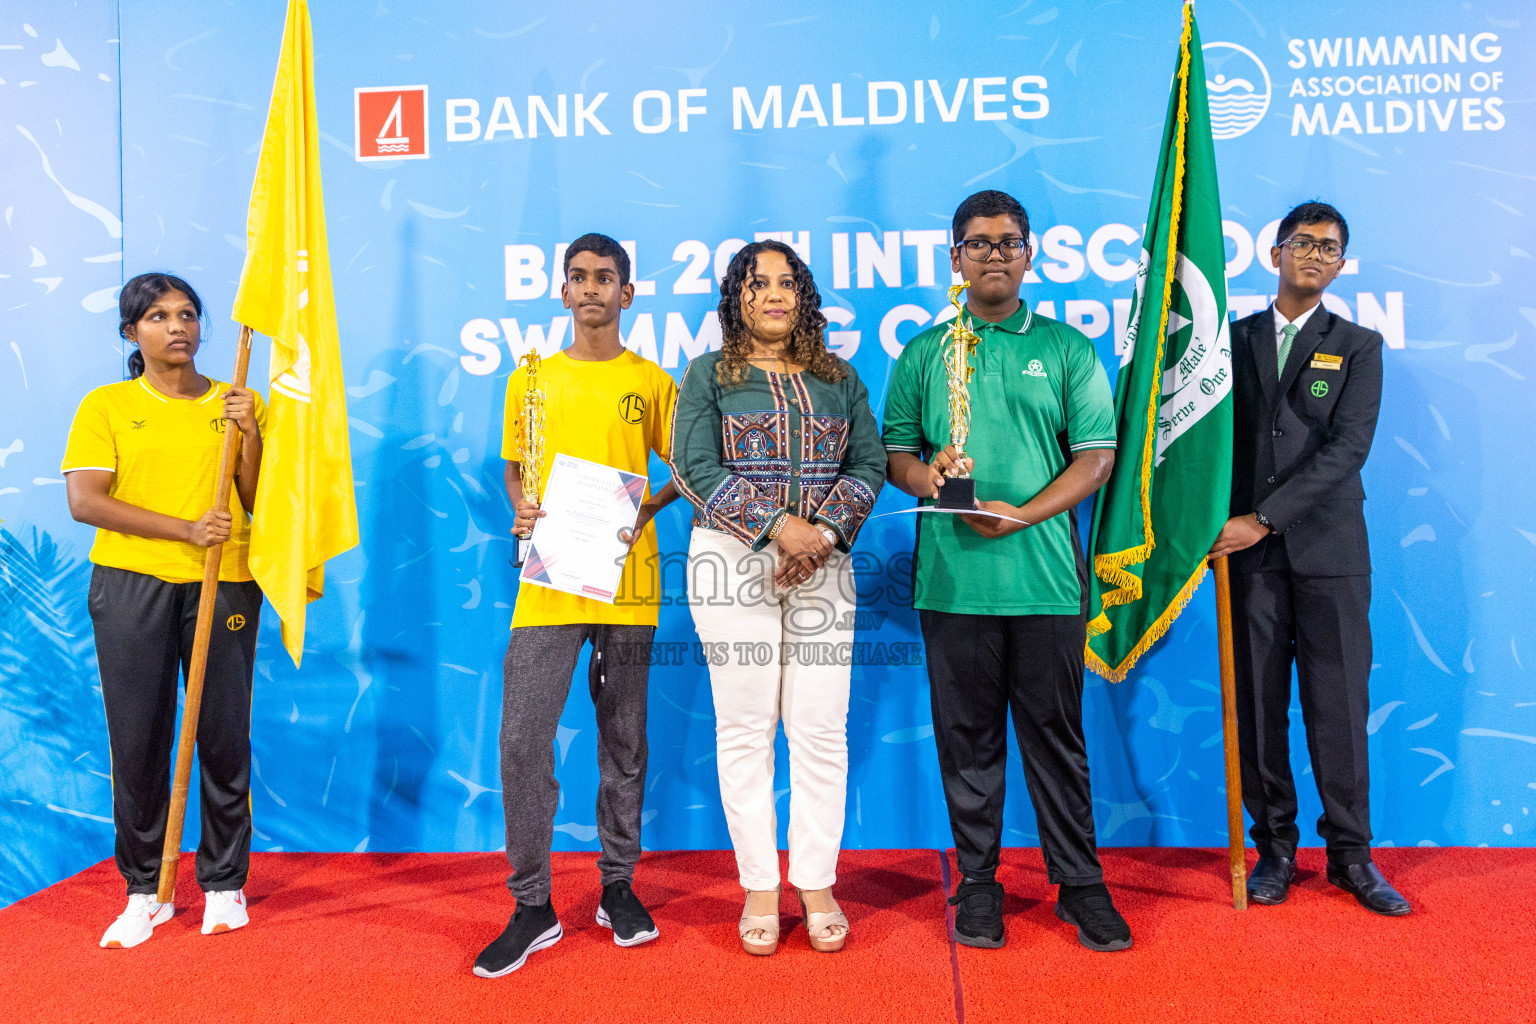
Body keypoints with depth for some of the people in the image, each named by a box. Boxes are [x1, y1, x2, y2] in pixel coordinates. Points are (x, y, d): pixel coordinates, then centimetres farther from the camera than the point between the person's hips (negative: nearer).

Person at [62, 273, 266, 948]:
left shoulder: (239, 405, 10)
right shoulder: (105, 406, 6)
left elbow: (258, 503, 7)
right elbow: (83, 500, -5)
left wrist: (251, 436, -8)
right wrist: (184, 528, -14)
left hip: (223, 584, 1)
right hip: (130, 584, 0)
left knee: (225, 735, 2)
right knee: (137, 738, 2)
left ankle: (224, 883, 17)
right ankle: (145, 890, 18)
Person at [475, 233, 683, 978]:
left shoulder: (651, 382, 7)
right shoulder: (530, 380, 11)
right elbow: (513, 468, 18)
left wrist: (646, 507, -8)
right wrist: (521, 511, -2)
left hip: (626, 583, -1)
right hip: (547, 581, 1)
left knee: (624, 740, 9)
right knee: (522, 738, -4)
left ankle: (618, 885, 26)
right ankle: (532, 905, 10)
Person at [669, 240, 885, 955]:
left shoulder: (839, 379, 15)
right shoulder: (709, 375, 6)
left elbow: (869, 464, 7)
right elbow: (694, 469, -5)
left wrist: (825, 531, -11)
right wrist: (777, 526, -15)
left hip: (822, 566, 2)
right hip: (733, 563, -2)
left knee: (821, 729, 2)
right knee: (745, 729, 1)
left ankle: (817, 884, 15)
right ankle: (759, 887, 13)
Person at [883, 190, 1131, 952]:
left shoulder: (1067, 349, 8)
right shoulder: (923, 353, 12)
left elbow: (1097, 455, 2)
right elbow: (895, 453, 11)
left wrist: (1021, 515, -12)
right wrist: (925, 474, -13)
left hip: (1044, 572, -1)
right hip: (952, 571, 1)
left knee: (1055, 732, 6)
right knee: (967, 733, 8)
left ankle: (1079, 883, 20)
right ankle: (977, 882, 21)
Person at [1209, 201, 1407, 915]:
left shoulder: (1358, 346, 8)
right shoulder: (1233, 338, 13)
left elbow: (1345, 448, -5)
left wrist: (1263, 518, -14)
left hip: (1328, 548, -1)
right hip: (1248, 547, 1)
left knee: (1339, 705, 2)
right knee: (1257, 704, 4)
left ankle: (1351, 854, 16)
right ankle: (1275, 847, 17)